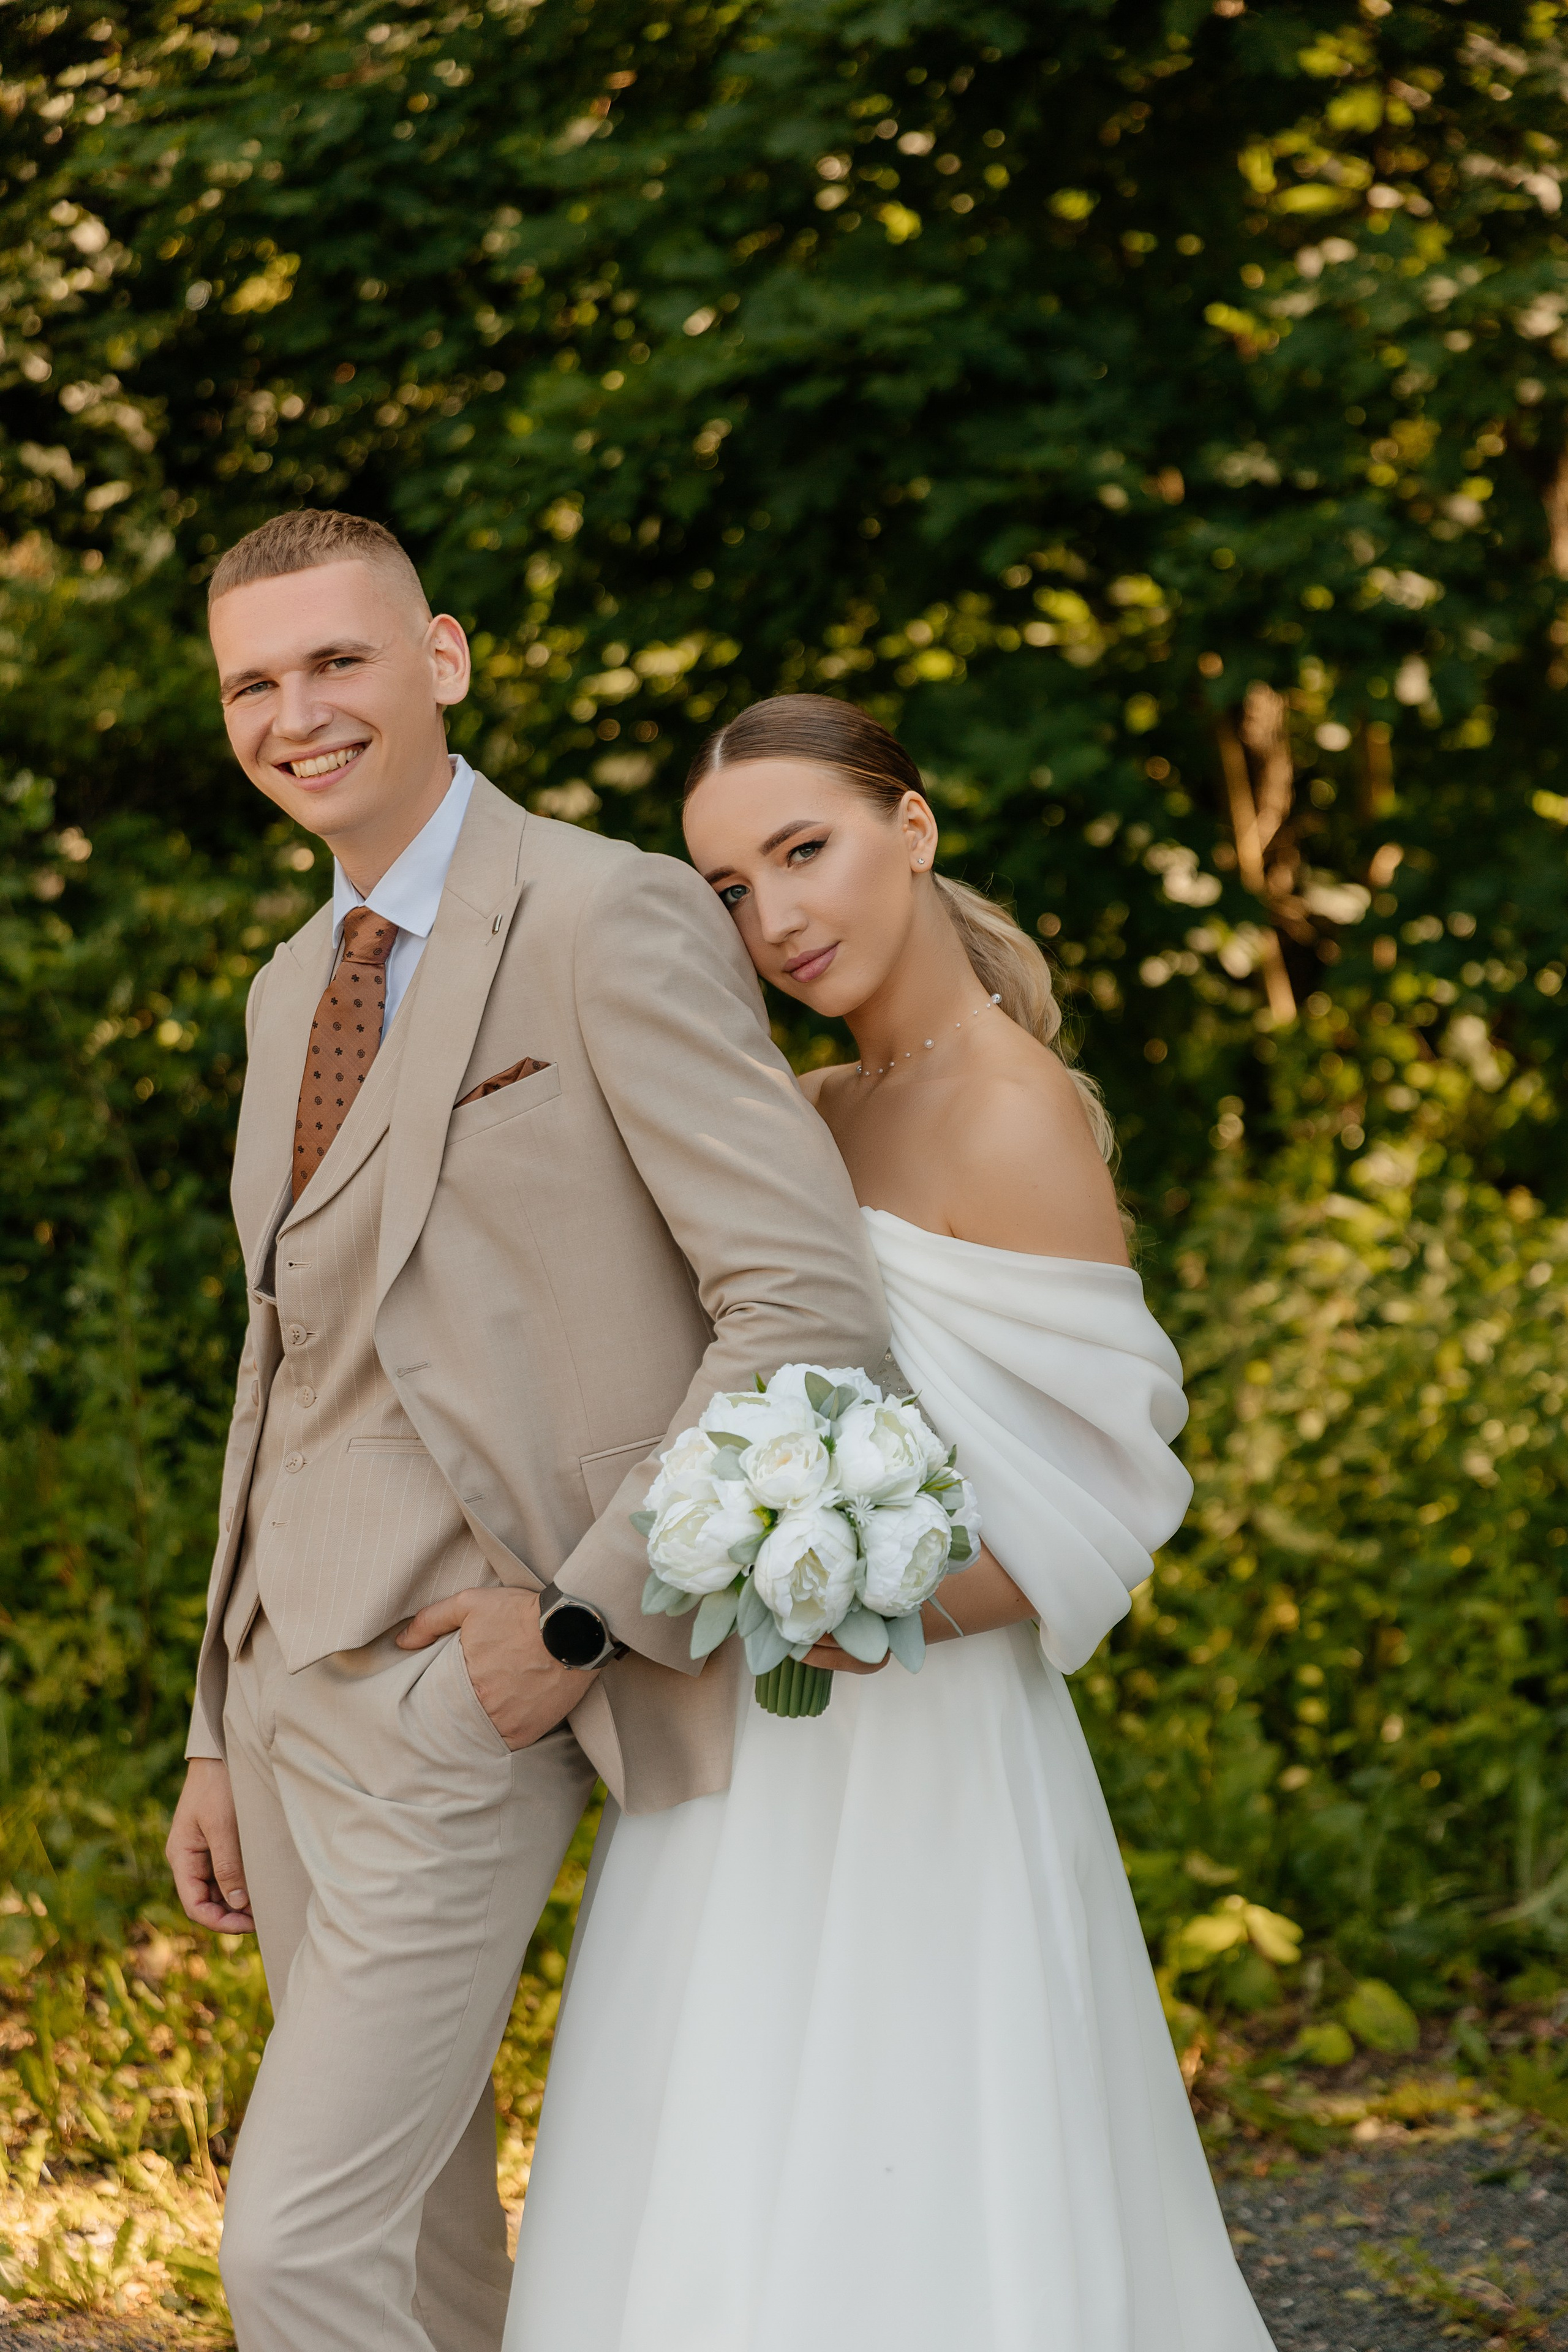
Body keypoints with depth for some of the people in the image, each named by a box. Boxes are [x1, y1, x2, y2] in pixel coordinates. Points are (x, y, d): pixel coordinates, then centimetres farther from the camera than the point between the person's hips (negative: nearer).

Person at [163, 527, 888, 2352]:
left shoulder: (610, 922, -11)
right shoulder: (296, 989, 16)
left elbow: (809, 1307, -18)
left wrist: (587, 1619, -17)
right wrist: (219, 1735, 19)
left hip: (463, 1696, -8)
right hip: (296, 1682, 8)